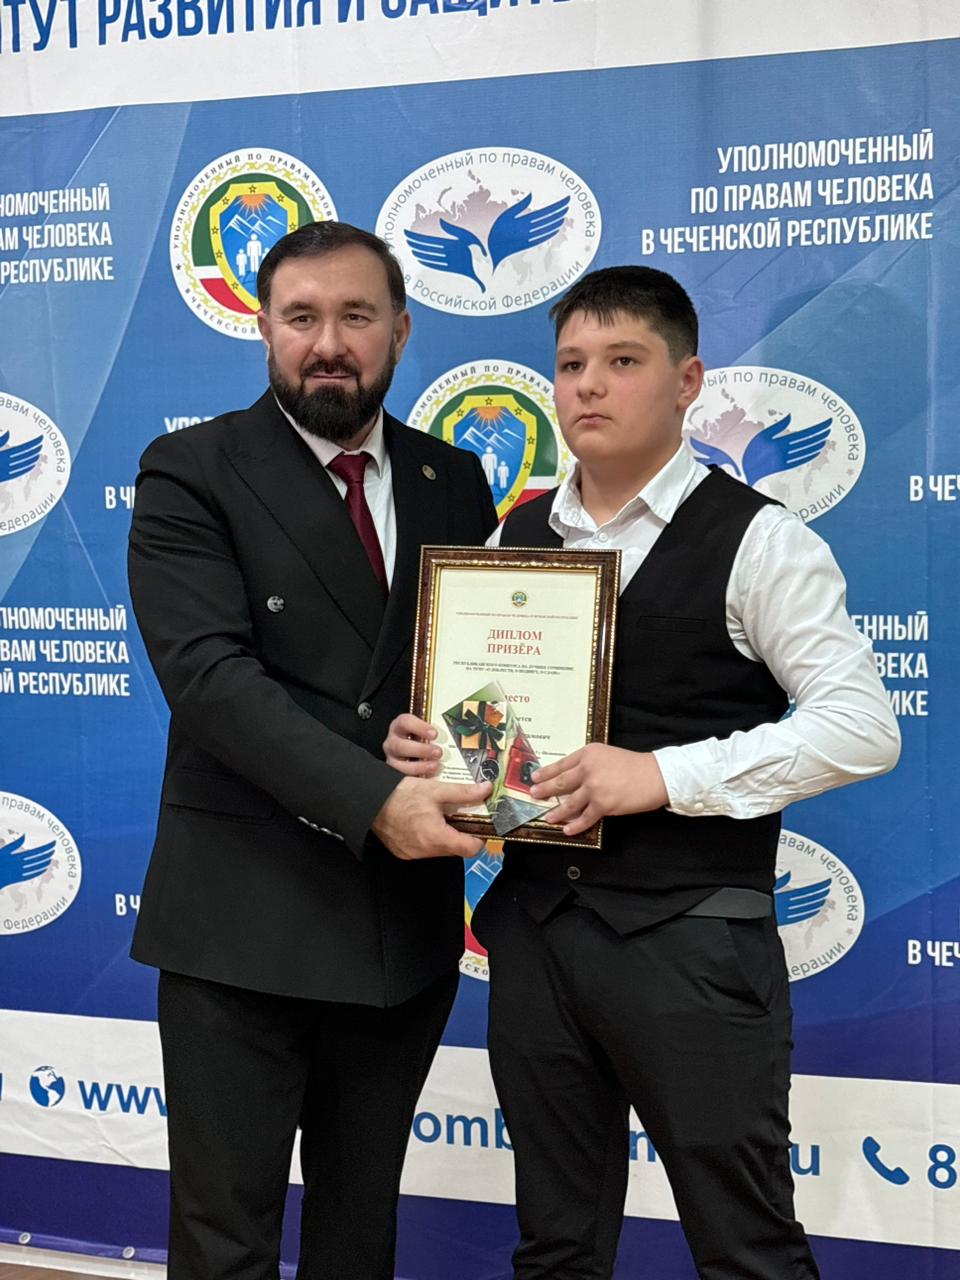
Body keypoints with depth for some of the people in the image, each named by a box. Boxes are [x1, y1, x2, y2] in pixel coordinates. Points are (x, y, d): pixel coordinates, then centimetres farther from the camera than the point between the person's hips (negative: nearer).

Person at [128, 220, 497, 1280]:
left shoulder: (452, 483, 9)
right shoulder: (191, 474, -5)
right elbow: (209, 674, -17)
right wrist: (371, 798, -27)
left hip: (407, 922, 4)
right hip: (242, 919, -4)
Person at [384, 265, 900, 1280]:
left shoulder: (756, 542, -6)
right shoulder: (513, 538, 11)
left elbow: (863, 728, -13)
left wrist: (664, 775, -21)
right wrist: (423, 743, -4)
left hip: (688, 935, -5)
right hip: (533, 922, 6)